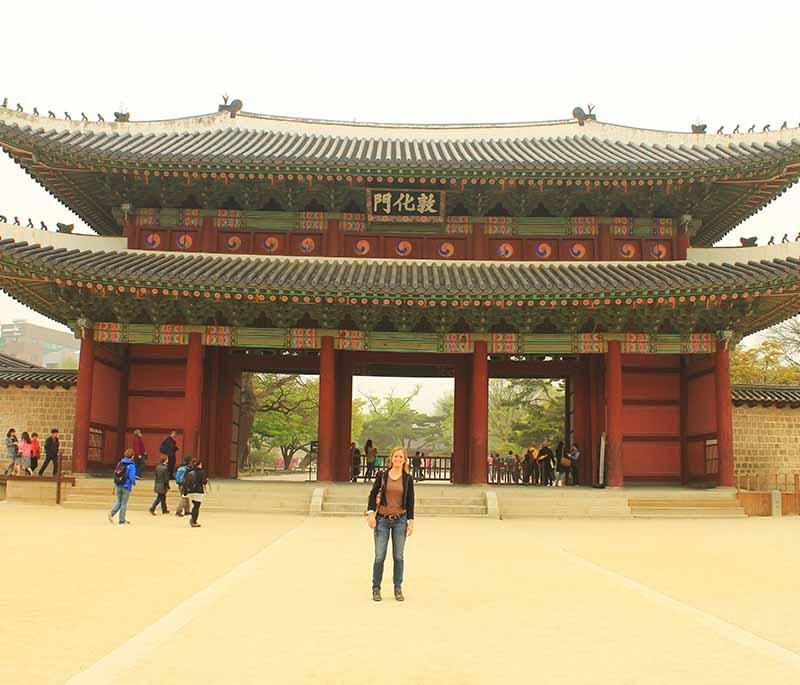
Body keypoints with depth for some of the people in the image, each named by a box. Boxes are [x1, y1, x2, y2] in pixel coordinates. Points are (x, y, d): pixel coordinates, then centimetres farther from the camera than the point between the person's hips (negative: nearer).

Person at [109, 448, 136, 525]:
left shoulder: (119, 463, 3)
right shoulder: (131, 465, -13)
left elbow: (115, 474, 8)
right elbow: (132, 477, -17)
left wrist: (115, 486, 17)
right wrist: (134, 483, 6)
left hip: (118, 486, 5)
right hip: (126, 487, -5)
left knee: (118, 501, 17)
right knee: (124, 503, 6)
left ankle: (112, 513, -7)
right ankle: (122, 520, 13)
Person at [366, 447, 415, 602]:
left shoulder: (408, 478, 2)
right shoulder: (382, 476, 0)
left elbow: (410, 501, 4)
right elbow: (373, 494, 2)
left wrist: (411, 521, 1)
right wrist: (370, 513, -10)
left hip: (400, 520, 1)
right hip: (382, 519, -1)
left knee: (398, 556, 6)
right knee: (379, 557, 0)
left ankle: (398, 589, 18)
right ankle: (376, 589, 12)